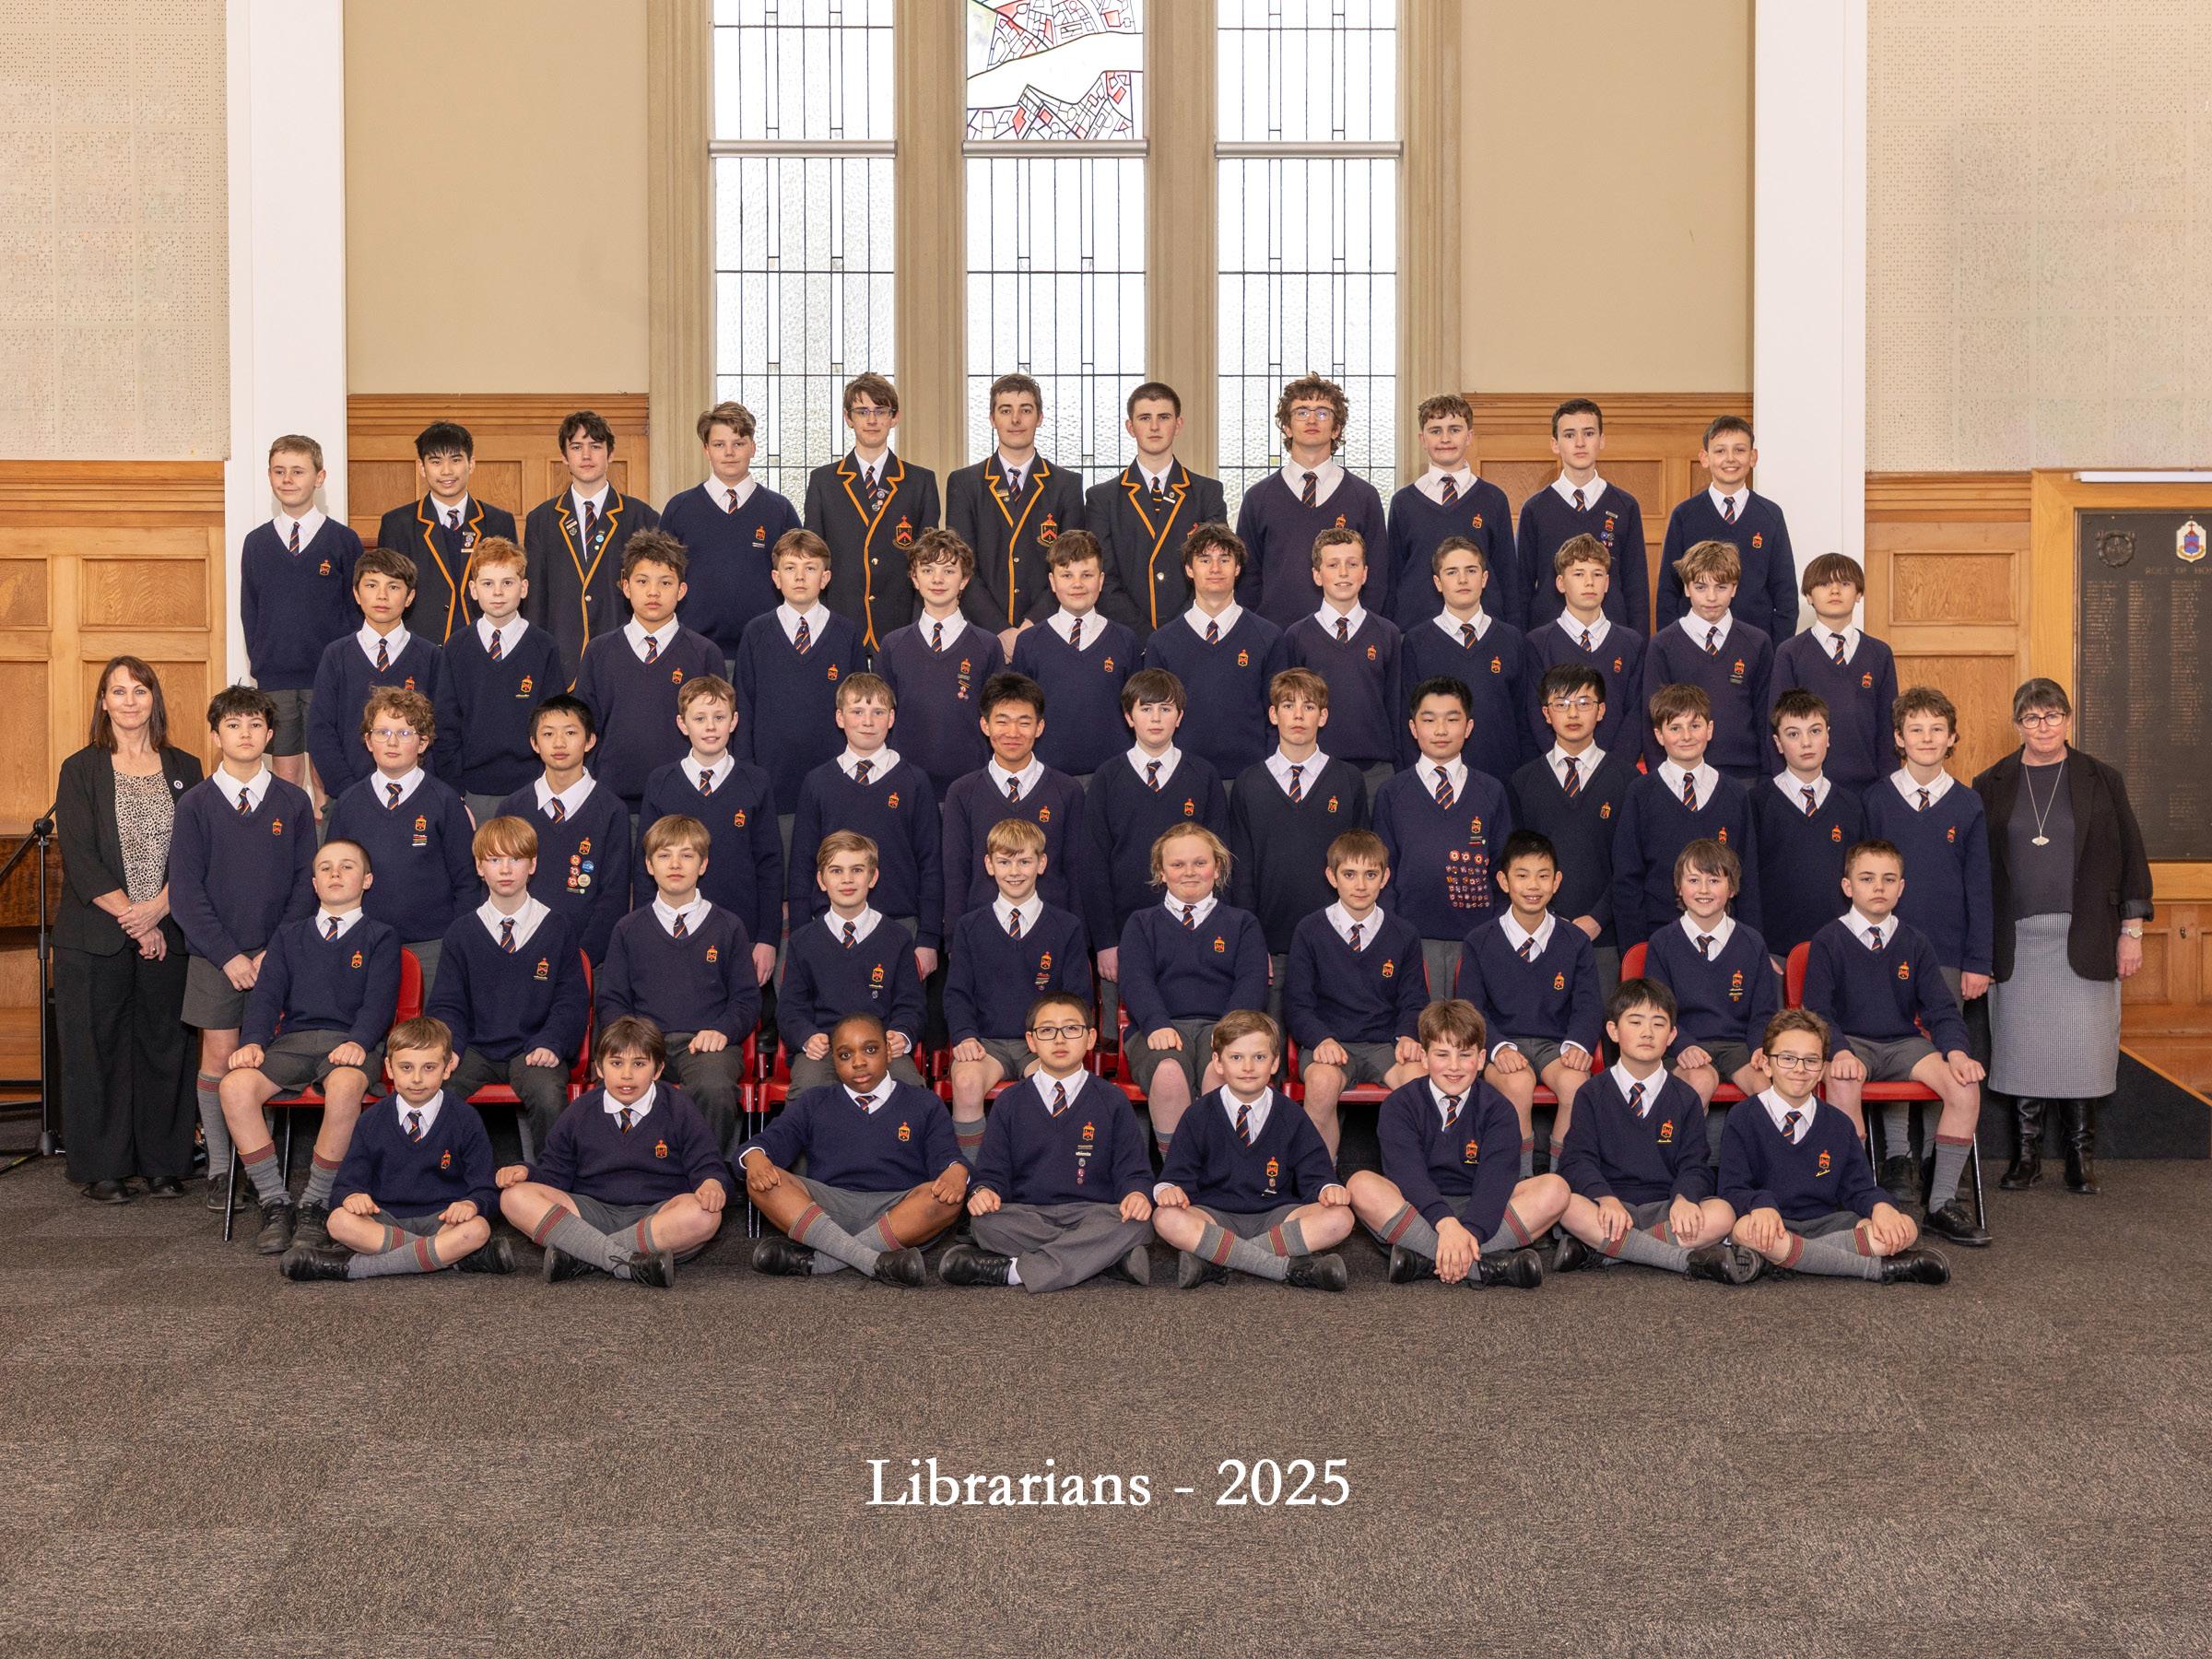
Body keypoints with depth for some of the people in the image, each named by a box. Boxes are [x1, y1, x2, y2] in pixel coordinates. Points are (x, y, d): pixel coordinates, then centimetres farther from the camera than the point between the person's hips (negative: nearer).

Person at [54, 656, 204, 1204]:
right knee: (98, 1049, 1)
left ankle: (163, 1163, 12)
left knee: (163, 1046, 3)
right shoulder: (81, 769, 3)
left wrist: (156, 909, -11)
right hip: (96, 935, -2)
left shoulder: (184, 769, 10)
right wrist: (130, 918, -12)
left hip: (165, 934, 2)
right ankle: (103, 1169, 9)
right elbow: (80, 858, -4)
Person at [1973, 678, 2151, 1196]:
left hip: (2085, 939, -1)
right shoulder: (1991, 787, 7)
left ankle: (2081, 1154, 11)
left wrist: (2132, 931, 0)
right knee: (2021, 1044, 2)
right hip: (2017, 940, 1)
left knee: (2083, 1045, 0)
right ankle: (2027, 1152, 12)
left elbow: (2131, 857, 6)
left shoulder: (2101, 780, 5)